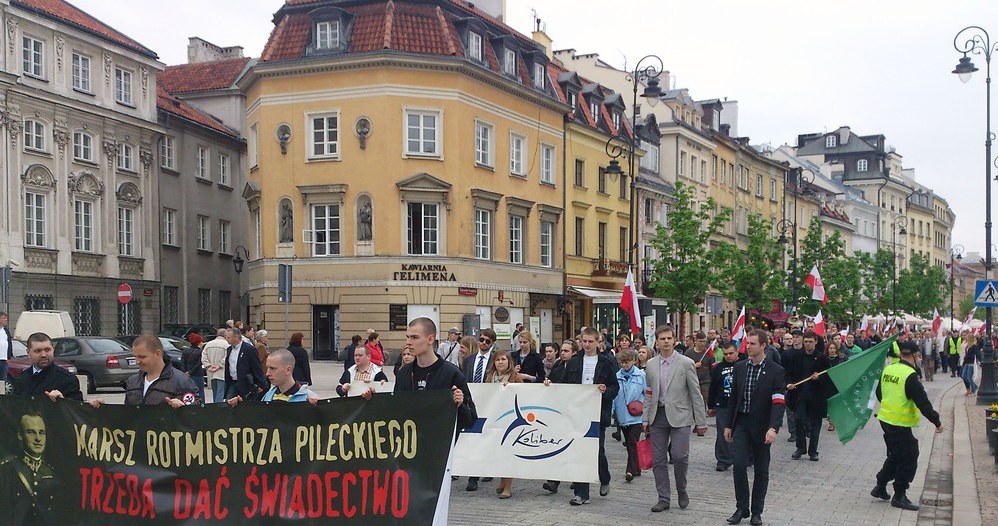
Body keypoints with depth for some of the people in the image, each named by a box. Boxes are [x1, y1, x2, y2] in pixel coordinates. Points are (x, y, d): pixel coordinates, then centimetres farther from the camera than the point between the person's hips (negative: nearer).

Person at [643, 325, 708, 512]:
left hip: (679, 416, -4)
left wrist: (701, 423, -3)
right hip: (657, 416, 4)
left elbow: (696, 394, -2)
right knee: (658, 460, 4)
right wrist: (645, 419, 10)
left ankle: (682, 491, 11)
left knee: (680, 455, -14)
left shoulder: (686, 363, -3)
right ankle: (664, 498, 14)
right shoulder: (650, 365, 9)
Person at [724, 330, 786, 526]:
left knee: (761, 471, 7)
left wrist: (773, 428, -25)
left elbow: (778, 402, -14)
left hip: (762, 427, -2)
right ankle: (741, 508, 4)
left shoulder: (775, 371, -7)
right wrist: (728, 425, 10)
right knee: (739, 465, -9)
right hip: (741, 423, 2)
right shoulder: (740, 367, 5)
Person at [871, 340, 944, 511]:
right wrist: (937, 422, -12)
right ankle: (899, 496, 8)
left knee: (895, 455, 22)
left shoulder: (888, 369, 4)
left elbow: (879, 393, 17)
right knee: (908, 459, 2)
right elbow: (923, 402, -19)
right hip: (900, 424, -8)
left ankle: (880, 487, 27)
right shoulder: (910, 376, -20)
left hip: (885, 418, 8)